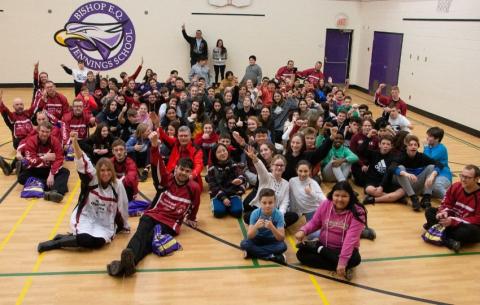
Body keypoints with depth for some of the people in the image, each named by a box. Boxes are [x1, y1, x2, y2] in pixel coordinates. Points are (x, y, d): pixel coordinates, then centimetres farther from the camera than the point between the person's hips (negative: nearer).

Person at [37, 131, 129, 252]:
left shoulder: (118, 186, -4)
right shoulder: (92, 178, -8)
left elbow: (122, 207, 6)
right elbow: (82, 161, -24)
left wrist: (124, 226, 15)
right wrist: (75, 142, -41)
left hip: (104, 223, 3)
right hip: (85, 218, -2)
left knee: (98, 242, -29)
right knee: (86, 240, -31)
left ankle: (70, 237, -6)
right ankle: (55, 242, -8)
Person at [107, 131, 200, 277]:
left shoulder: (194, 187, 2)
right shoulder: (168, 179, 5)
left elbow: (195, 204, 21)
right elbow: (158, 165, -12)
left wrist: (191, 219, 37)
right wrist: (155, 146, -30)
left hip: (170, 223, -2)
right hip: (153, 214, 2)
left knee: (150, 239, -33)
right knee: (140, 233, -32)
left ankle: (129, 260, -62)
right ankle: (127, 260, -62)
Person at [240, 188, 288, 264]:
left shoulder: (278, 215, -21)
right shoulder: (255, 213, -18)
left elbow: (281, 238, -25)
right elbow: (249, 236, -20)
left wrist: (272, 227, -43)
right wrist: (256, 226, -42)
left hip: (272, 240, -1)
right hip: (258, 239, 1)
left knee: (282, 246, -32)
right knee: (244, 244, -27)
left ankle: (253, 252, -19)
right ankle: (271, 256, -22)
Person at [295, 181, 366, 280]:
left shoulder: (357, 212, -21)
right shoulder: (325, 205, -9)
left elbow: (351, 238, -29)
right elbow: (314, 223, 4)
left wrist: (342, 261, -38)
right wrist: (303, 230, -19)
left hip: (343, 249, -2)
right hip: (324, 245, 2)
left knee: (354, 259, -35)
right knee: (301, 254, -18)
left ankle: (320, 250, -14)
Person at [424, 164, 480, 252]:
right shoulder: (456, 186, -5)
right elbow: (446, 203, 2)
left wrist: (453, 221, -29)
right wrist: (444, 212, -23)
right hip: (452, 219, 6)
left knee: (471, 231, -40)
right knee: (430, 211, -7)